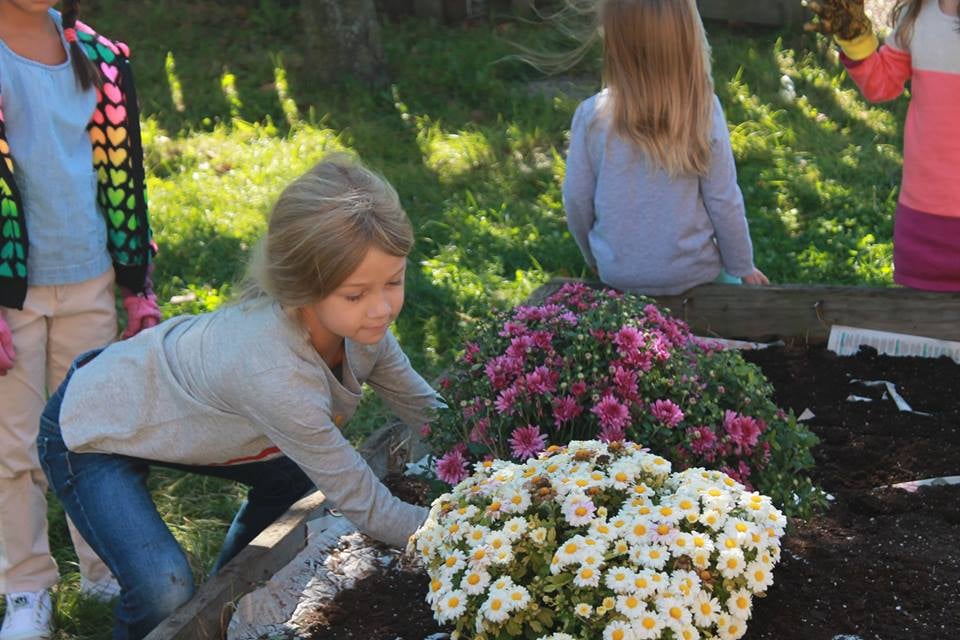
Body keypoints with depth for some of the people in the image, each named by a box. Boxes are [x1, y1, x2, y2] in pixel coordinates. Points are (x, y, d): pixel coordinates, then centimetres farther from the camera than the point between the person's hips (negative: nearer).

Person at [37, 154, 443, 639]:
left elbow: (422, 406, -6)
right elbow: (366, 508, -32)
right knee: (166, 593, -24)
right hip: (91, 433, -8)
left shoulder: (359, 317, -21)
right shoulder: (272, 373, -42)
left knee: (297, 470, 14)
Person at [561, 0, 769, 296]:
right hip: (690, 272, -1)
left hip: (618, 274, 1)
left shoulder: (592, 117, -16)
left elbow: (576, 200, -7)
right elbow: (724, 202, -10)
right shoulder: (705, 113, -17)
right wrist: (742, 267, 6)